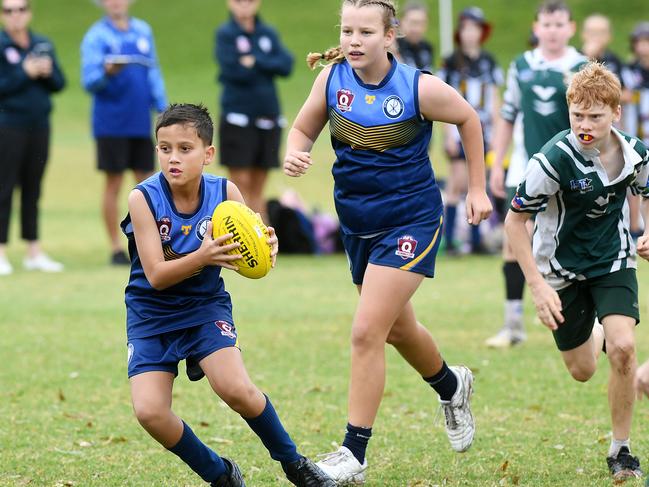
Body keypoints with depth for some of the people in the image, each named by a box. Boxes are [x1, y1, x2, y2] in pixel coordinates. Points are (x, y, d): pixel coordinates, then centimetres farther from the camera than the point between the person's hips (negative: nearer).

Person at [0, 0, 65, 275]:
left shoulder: (43, 44, 11)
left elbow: (59, 84, 11)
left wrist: (48, 73, -8)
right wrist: (25, 74, -17)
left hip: (40, 126, 5)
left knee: (33, 189, 10)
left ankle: (34, 252, 15)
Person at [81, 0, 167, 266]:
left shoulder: (143, 31, 11)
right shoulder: (96, 36, -4)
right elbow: (89, 81, -12)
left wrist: (163, 109, 9)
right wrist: (107, 73, -32)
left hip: (141, 122, 4)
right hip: (111, 123, -4)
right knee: (113, 184, 0)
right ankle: (116, 249, 6)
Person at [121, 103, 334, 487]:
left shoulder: (225, 193, -13)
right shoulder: (144, 198, -18)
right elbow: (156, 276, -20)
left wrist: (267, 248, -28)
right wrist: (201, 257, -37)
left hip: (205, 306, 0)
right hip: (151, 314, 0)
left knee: (237, 390, -23)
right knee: (150, 412, -16)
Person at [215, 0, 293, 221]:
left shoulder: (269, 33, 10)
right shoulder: (225, 33, -2)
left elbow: (286, 65, -4)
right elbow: (234, 70, -14)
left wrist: (255, 62, -14)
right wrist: (268, 66, -5)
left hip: (268, 118, 4)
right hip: (238, 118, -4)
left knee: (258, 186, 7)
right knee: (240, 183, -6)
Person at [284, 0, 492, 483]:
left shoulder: (420, 88, -18)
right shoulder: (333, 77, -8)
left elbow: (469, 118, 0)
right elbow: (304, 128, 5)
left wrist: (477, 189, 4)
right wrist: (294, 155, -18)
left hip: (411, 220, -6)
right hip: (357, 222, 6)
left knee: (367, 332, -16)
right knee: (398, 328, 23)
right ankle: (452, 384, 54)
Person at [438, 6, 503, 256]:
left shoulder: (488, 62, 9)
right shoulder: (452, 62, -2)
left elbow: (494, 99, 12)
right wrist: (449, 134, -8)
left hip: (481, 129, 4)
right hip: (459, 129, -4)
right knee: (458, 183, -8)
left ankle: (476, 239, 11)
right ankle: (448, 240, -5)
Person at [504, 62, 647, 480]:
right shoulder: (554, 160, -27)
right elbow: (515, 220, -17)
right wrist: (537, 286, -21)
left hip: (613, 263, 1)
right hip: (562, 270, -1)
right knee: (583, 371, 11)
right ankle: (597, 334, 51)